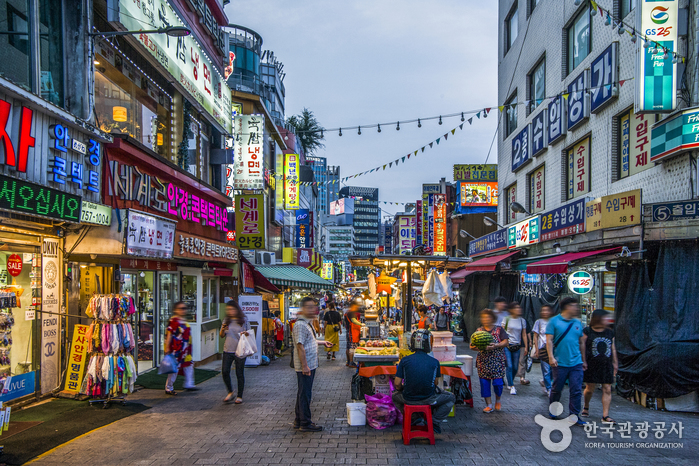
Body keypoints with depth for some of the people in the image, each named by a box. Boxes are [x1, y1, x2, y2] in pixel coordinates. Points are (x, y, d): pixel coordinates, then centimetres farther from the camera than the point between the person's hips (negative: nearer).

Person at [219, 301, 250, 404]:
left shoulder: (244, 320, 1)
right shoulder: (226, 321, 8)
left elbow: (249, 333, 6)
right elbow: (221, 336, 10)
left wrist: (246, 333, -17)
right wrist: (223, 330, -11)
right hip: (227, 350, 3)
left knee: (240, 374, 2)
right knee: (225, 371, -3)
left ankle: (239, 396, 14)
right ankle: (230, 392, 18)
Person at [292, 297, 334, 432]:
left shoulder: (308, 323, 14)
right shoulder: (300, 325, -18)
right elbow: (300, 346, -23)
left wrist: (322, 342, 33)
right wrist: (304, 366, -24)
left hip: (310, 365, 10)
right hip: (305, 366, -10)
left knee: (303, 393, 16)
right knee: (305, 394, -2)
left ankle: (299, 421, 26)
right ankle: (305, 424, 6)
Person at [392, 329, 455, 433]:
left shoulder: (405, 360, -6)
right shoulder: (435, 362, -6)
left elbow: (397, 384, -6)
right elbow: (435, 383, 3)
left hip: (409, 398, 1)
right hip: (429, 399, -1)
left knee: (395, 396, 35)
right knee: (451, 398, 25)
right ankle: (434, 422, 12)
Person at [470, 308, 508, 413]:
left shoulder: (499, 329, 3)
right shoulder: (479, 331, 10)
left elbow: (506, 342, -4)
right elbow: (473, 345, 6)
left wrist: (496, 346, -21)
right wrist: (474, 347, -18)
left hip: (497, 360, -2)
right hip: (483, 361, 2)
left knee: (497, 382, -6)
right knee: (484, 382, -1)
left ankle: (498, 401, 21)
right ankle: (489, 404, 10)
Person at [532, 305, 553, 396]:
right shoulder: (539, 322, 4)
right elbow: (535, 336, 5)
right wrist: (537, 349, -2)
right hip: (542, 348, -2)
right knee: (546, 369, -3)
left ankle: (544, 381, 22)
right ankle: (548, 389, 9)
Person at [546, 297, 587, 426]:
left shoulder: (578, 323, 11)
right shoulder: (554, 321, -3)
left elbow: (581, 343, 18)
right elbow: (549, 340, -7)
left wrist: (583, 360, 19)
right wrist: (551, 357, -17)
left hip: (576, 363, 4)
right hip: (560, 363, -4)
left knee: (576, 391, 0)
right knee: (556, 389, 8)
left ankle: (574, 416, 9)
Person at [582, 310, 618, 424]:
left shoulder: (610, 332, 9)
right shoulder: (587, 331, -5)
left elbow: (613, 348, 17)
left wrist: (615, 363, 17)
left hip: (606, 366, 4)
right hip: (591, 365, -3)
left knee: (607, 389, -2)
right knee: (590, 389, 4)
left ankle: (605, 416, 1)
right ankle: (586, 407, 33)